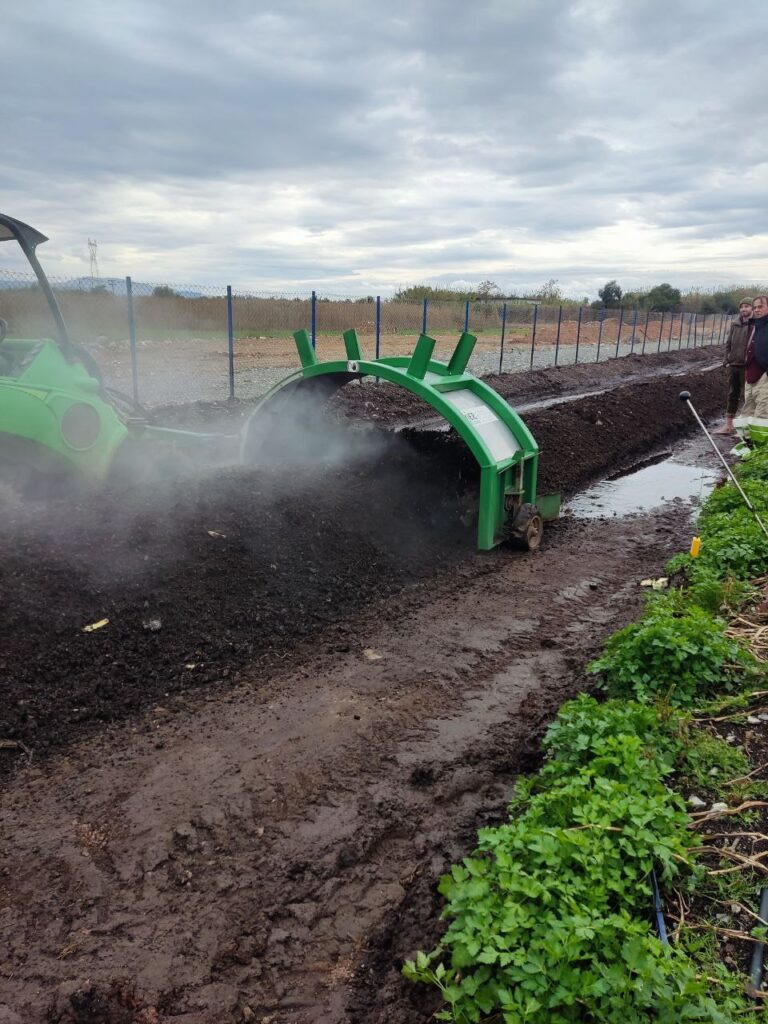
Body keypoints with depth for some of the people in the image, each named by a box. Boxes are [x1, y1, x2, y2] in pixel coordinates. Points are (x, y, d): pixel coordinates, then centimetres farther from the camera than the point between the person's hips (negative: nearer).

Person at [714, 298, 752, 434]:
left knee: (745, 397, 0)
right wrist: (727, 361, 7)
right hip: (733, 365, 5)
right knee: (732, 395, 12)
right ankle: (728, 425, 19)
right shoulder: (735, 324, 9)